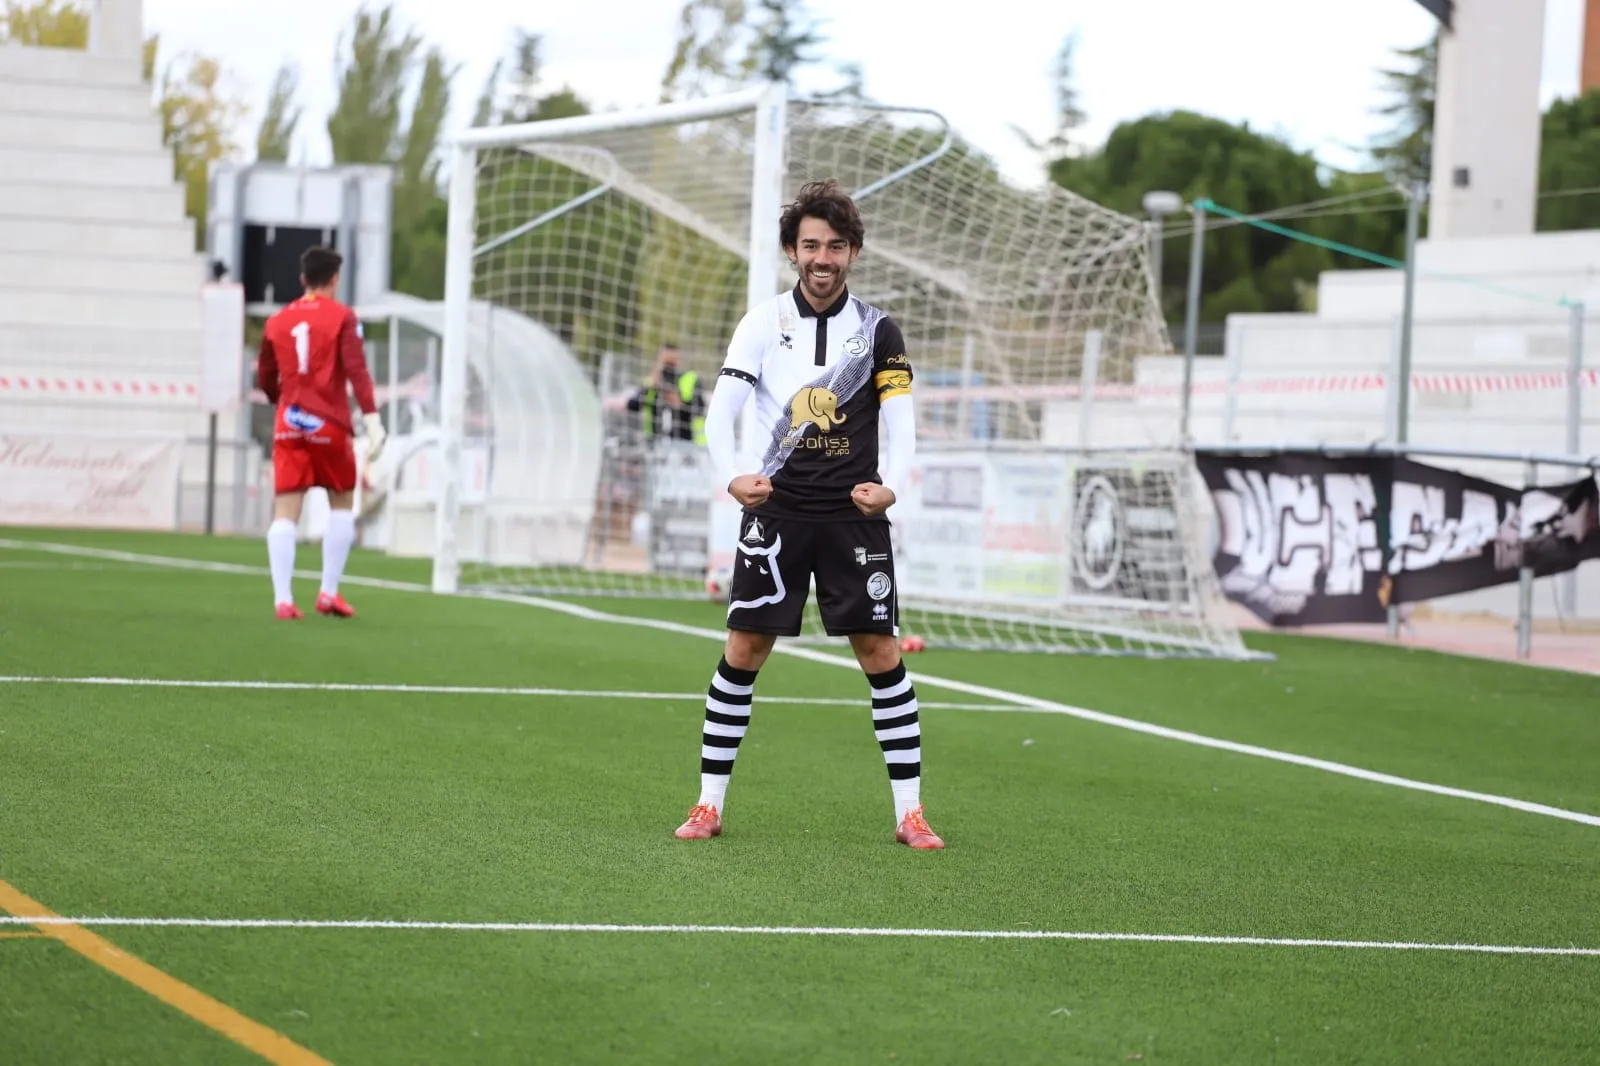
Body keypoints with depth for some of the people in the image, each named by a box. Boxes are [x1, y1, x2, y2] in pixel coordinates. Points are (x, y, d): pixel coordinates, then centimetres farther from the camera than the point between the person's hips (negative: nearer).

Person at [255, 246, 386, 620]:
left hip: (289, 425, 3)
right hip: (330, 425, -3)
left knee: (285, 512, -1)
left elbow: (266, 380, 17)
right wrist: (372, 418, -18)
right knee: (341, 505, 15)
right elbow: (356, 369, -14)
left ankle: (283, 599, -13)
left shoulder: (277, 322, 9)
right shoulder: (342, 317, -3)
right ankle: (329, 593, 11)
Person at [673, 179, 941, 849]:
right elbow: (721, 411, -6)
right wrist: (732, 476, -26)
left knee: (880, 654, -3)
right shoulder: (764, 323, 2)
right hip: (776, 512, 0)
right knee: (744, 650, -2)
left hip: (854, 517, 0)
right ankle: (709, 805, 6)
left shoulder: (878, 332, 4)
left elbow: (901, 424, -2)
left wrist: (890, 484, -23)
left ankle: (909, 812, 3)